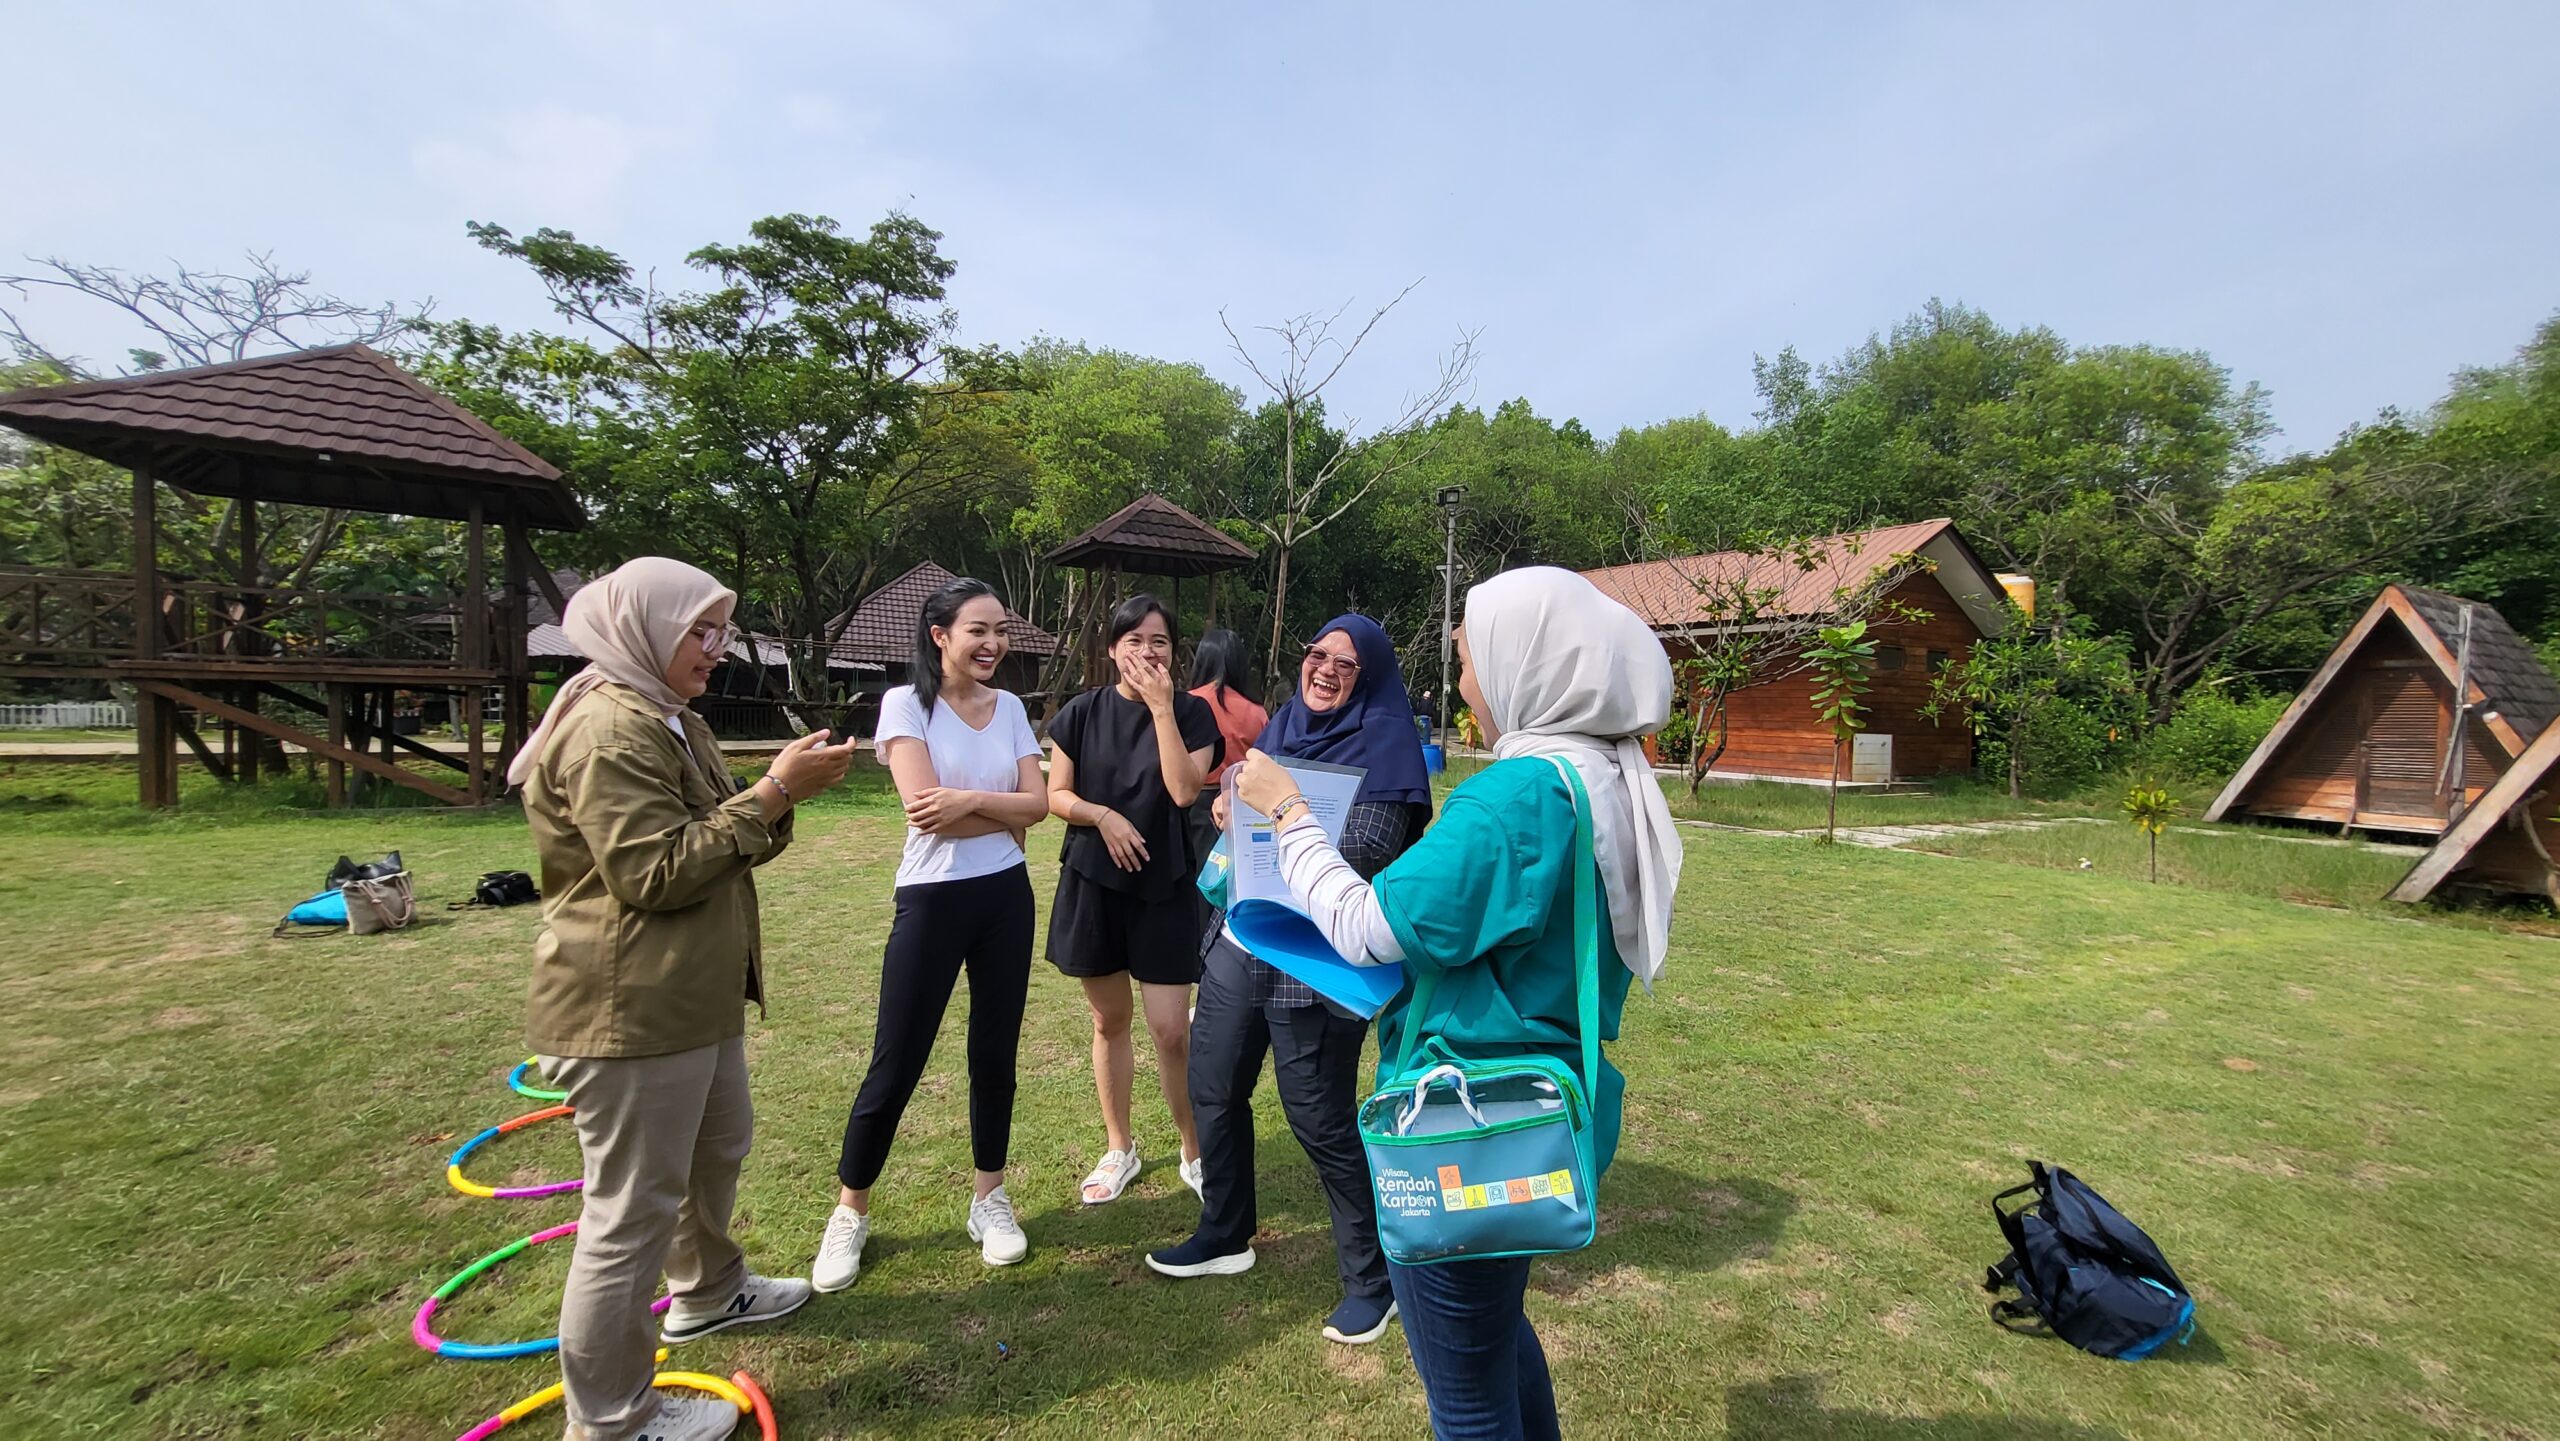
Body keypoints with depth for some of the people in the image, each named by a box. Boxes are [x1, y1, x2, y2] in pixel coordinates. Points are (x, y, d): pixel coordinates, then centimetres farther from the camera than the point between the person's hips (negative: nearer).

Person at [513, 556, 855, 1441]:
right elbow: (655, 873, -24)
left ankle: (707, 1292, 49)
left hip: (695, 996, 11)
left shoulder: (673, 723, 14)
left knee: (719, 1147, 26)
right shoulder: (608, 731, -19)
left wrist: (781, 794, -2)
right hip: (630, 1011, -11)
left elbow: (724, 847, 16)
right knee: (634, 1209, 2)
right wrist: (771, 792, -23)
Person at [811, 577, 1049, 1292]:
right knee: (895, 1066, 4)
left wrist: (969, 800, -18)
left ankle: (989, 1197, 30)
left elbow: (1037, 803, -3)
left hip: (1007, 898, 4)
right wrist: (1007, 814, -9)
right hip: (933, 900, -4)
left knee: (994, 1056, 12)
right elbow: (926, 809, -17)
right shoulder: (906, 703, -7)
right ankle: (850, 1212, 25)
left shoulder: (1010, 708, 6)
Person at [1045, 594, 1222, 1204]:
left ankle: (1194, 1152, 20)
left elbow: (1184, 790, -17)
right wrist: (1103, 816, -16)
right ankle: (1119, 1149, 32)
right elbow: (1056, 795, 2)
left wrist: (1162, 706, -18)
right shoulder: (1082, 713, 0)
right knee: (1109, 1021, 14)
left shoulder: (1192, 713, -3)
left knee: (1172, 1030, -3)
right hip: (1093, 882, 2)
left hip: (1165, 885, -2)